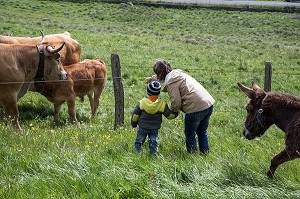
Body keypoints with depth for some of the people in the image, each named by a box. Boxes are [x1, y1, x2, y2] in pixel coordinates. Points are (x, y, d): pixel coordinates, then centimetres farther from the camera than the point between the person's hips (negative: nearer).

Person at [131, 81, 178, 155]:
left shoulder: (142, 102, -13)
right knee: (153, 143, 12)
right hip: (154, 129, 0)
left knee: (138, 142, 13)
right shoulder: (162, 104, -15)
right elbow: (170, 115, -8)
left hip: (142, 127, 0)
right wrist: (176, 112, 13)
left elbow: (135, 115, -4)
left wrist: (134, 123, 13)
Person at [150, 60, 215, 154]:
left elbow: (176, 103, -16)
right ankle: (205, 152, 31)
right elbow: (165, 76, 42)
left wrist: (171, 110, 7)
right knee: (202, 132, 24)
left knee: (190, 134, 11)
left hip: (197, 108, -9)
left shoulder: (171, 83, -11)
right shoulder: (178, 73, 17)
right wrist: (152, 78, 57)